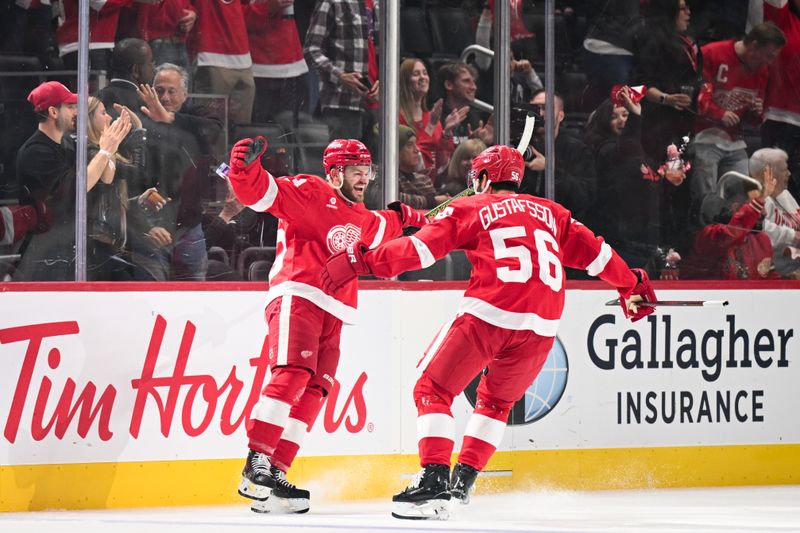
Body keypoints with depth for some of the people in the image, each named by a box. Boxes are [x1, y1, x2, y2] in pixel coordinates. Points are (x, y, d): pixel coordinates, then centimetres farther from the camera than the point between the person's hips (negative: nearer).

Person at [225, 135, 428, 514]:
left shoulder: (360, 218, 24)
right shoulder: (310, 192, -3)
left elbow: (377, 229, 51)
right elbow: (258, 192, -17)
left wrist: (402, 217, 49)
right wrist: (246, 166, -35)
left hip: (332, 312, 9)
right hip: (296, 296, -9)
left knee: (314, 391, -1)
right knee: (293, 373, -25)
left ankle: (274, 472, -2)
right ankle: (256, 461, -27)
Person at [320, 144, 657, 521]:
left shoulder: (469, 208, 12)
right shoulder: (551, 213, 23)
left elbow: (421, 248, 1)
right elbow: (593, 252, 26)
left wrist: (365, 261, 3)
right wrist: (631, 284, 40)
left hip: (488, 315, -5)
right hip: (541, 325, 5)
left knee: (432, 389, 3)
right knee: (497, 400, 27)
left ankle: (433, 480, -13)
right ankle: (463, 479, 22)